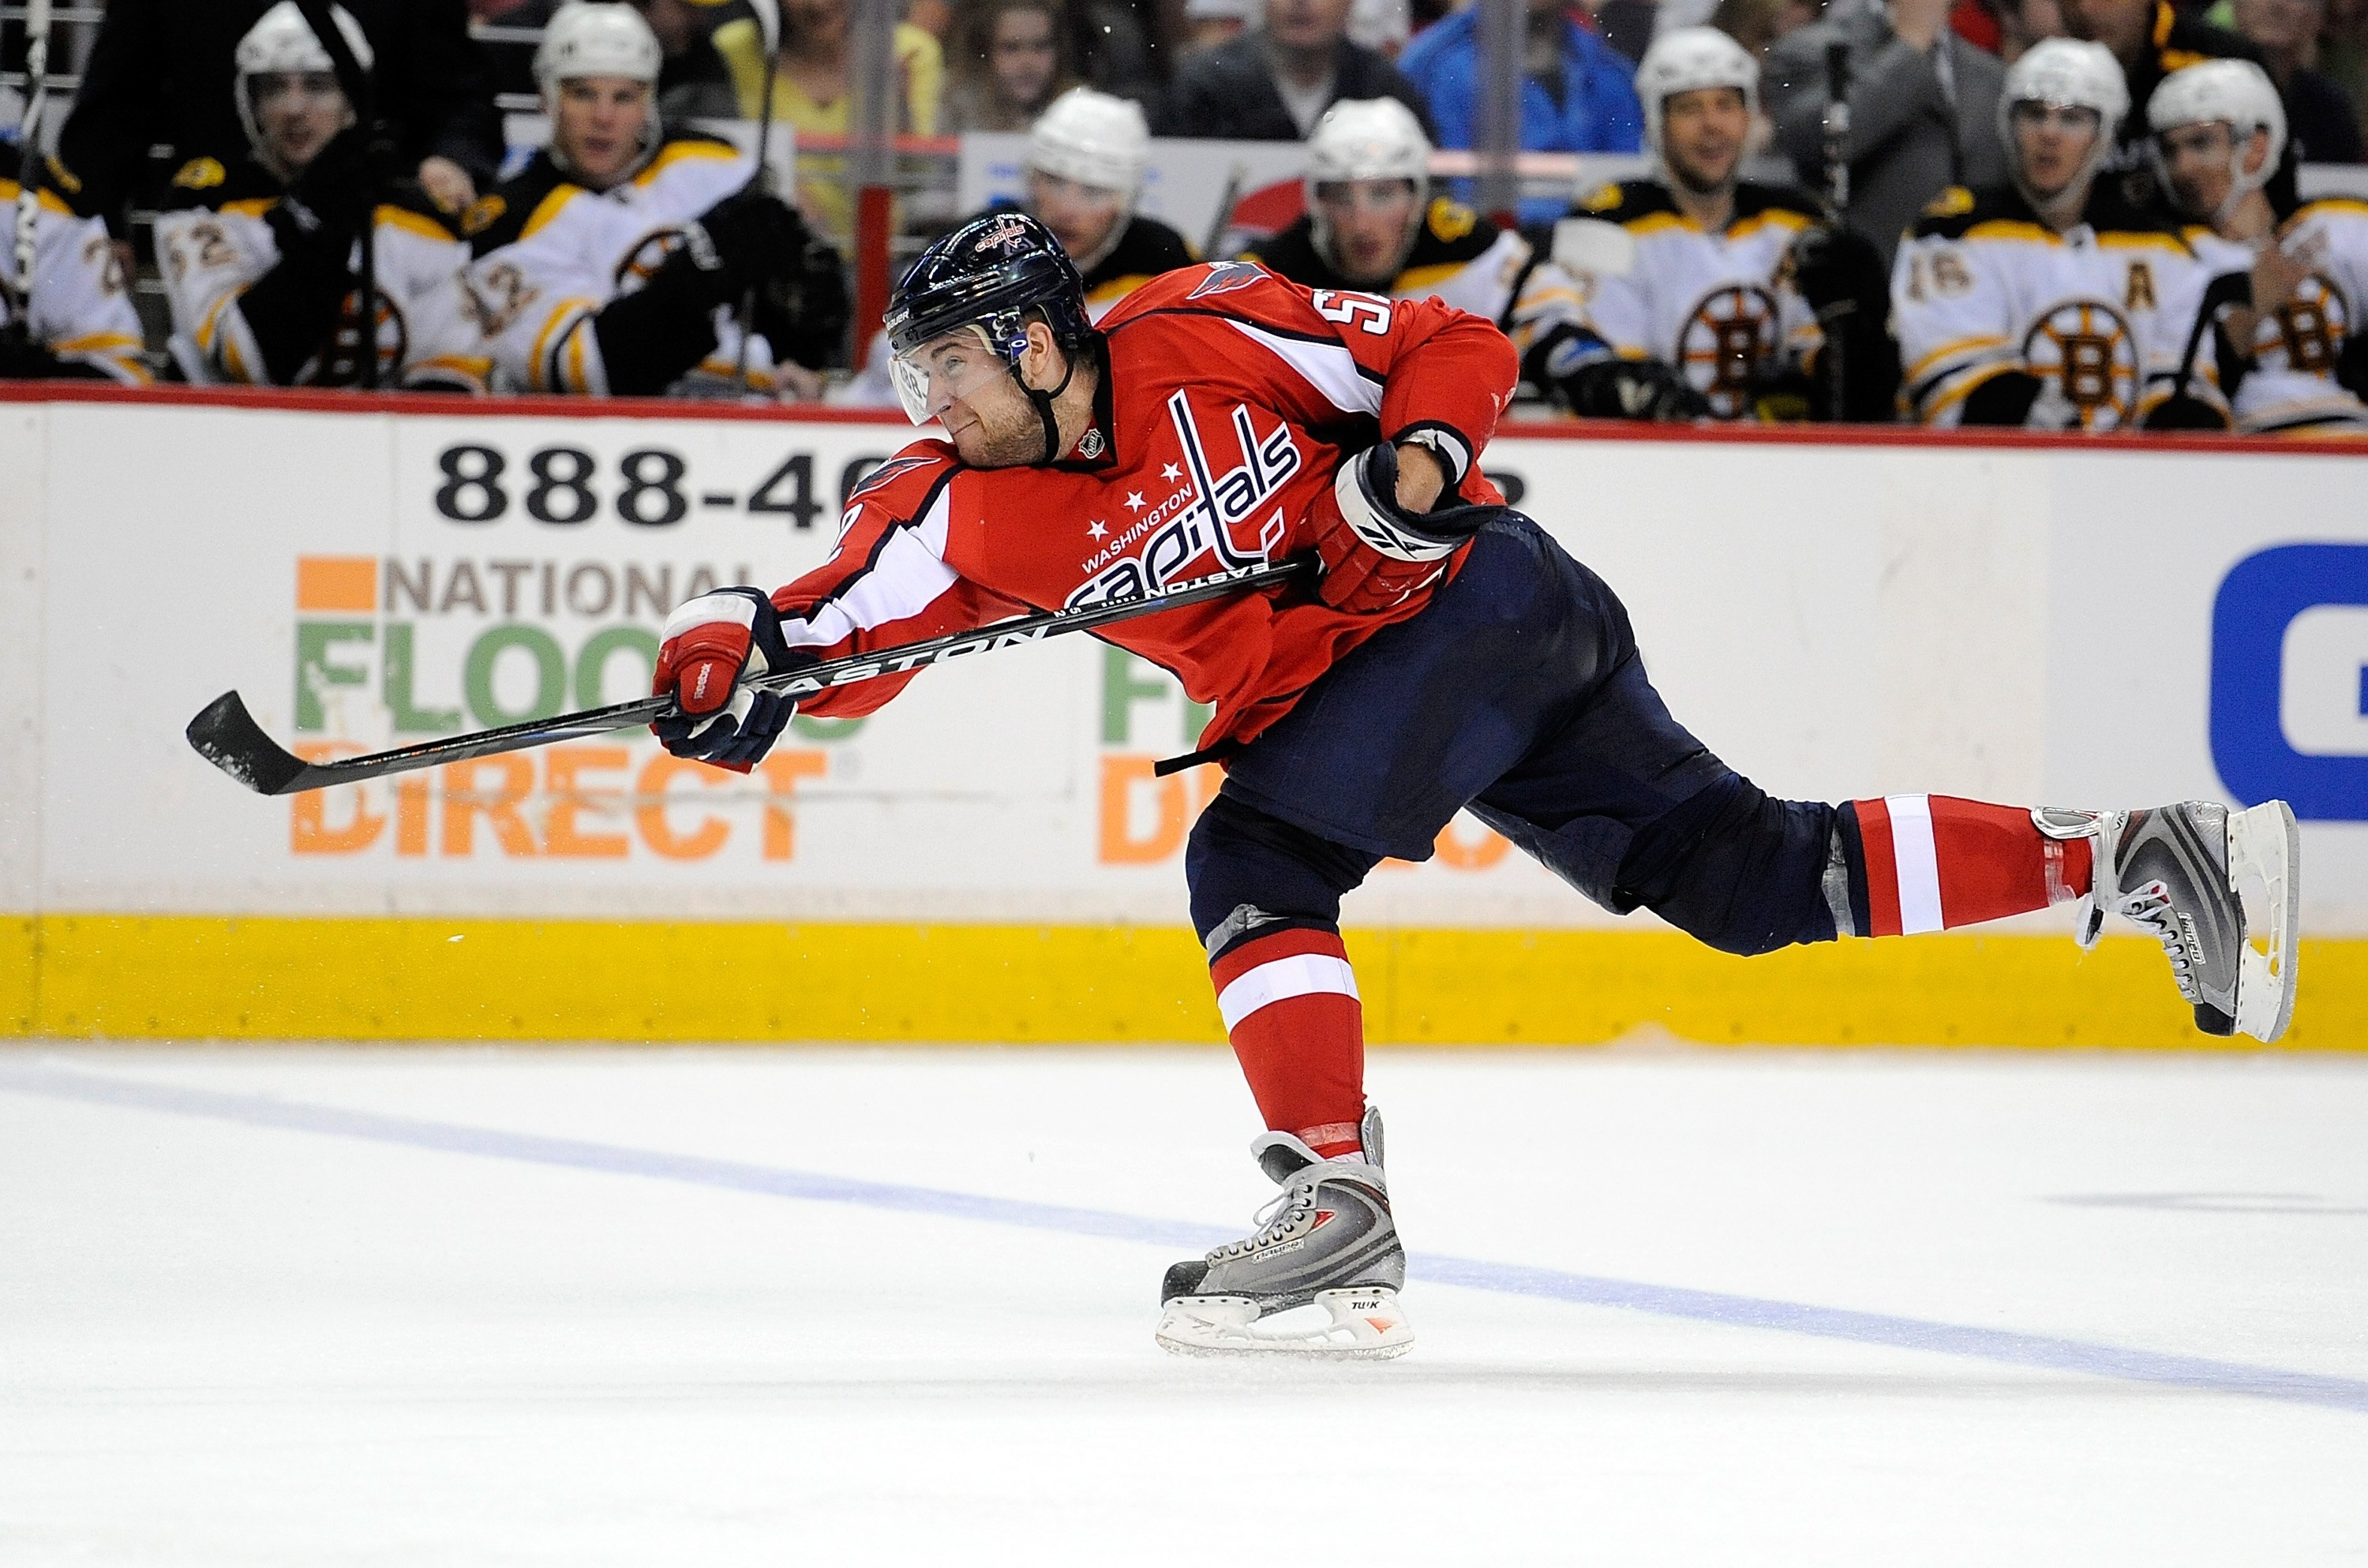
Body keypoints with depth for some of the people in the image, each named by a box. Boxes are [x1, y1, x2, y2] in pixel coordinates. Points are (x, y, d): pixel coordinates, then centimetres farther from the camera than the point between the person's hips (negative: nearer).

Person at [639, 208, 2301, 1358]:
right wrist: (738, 654, -26)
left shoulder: (1204, 340, -13)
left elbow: (1457, 348, -6)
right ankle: (2134, 856, 3)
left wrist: (1424, 453, -24)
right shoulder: (975, 512, 3)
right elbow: (851, 616, -8)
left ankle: (1340, 1213, -21)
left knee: (1255, 862, -19)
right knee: (1753, 876, 3)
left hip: (1477, 597, -7)